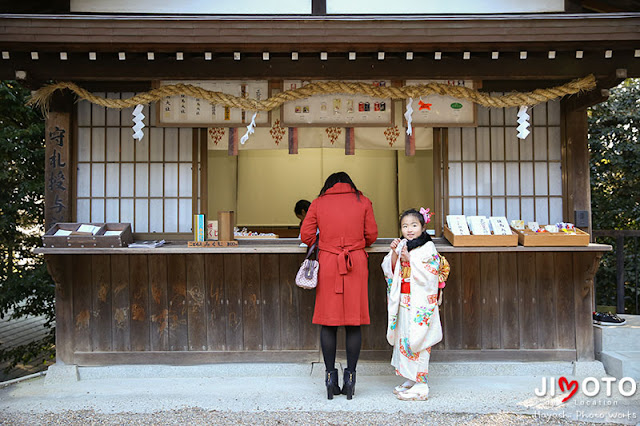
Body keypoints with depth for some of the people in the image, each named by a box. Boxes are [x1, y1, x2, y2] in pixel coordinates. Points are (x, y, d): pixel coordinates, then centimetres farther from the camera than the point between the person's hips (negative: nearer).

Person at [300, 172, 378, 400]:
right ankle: (350, 377, 8)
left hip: (327, 262, 0)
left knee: (328, 322, 5)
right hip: (356, 264, 0)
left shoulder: (318, 203, 7)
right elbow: (371, 236, 8)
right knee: (354, 322, 4)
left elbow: (306, 236, 3)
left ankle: (330, 377, 9)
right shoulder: (363, 201, 8)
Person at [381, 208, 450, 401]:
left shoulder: (428, 248, -8)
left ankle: (421, 385, 4)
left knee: (417, 341, -4)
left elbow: (429, 275, -17)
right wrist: (394, 253, -10)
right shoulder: (402, 246, 9)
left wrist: (409, 259, -19)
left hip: (420, 302, -6)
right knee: (404, 339, 12)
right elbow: (392, 272, 5)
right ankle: (410, 379, 24)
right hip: (404, 301, 7)